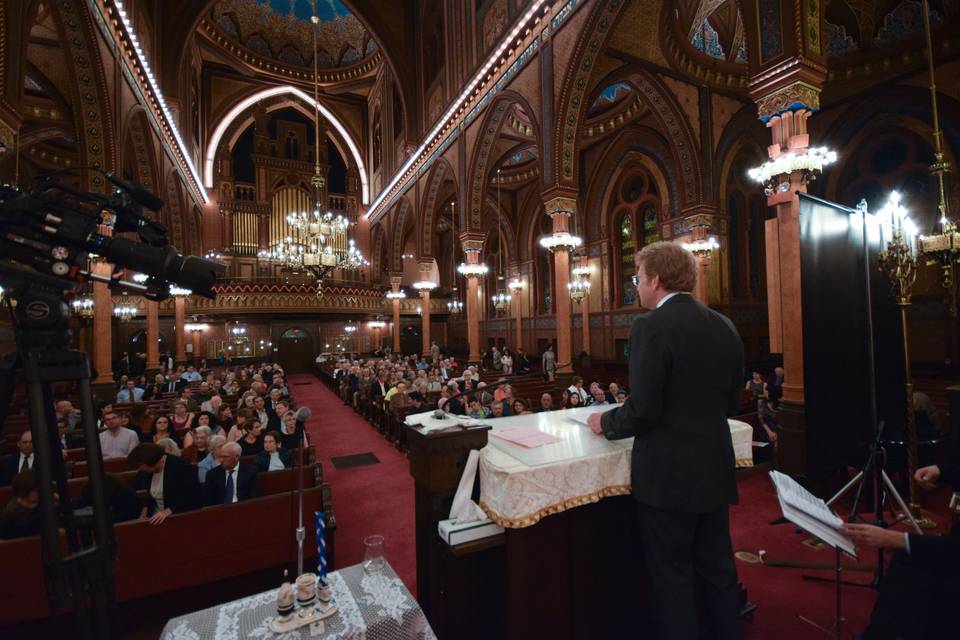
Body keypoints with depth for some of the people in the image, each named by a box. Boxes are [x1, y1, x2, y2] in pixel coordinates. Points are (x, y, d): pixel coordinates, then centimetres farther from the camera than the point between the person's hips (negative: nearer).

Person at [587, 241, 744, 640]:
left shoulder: (651, 325, -19)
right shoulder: (724, 327, 4)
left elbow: (643, 410, -22)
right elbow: (730, 402, 11)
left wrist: (605, 423, -4)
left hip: (668, 475, -7)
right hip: (715, 471, 7)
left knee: (672, 578, 10)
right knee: (718, 569, 23)